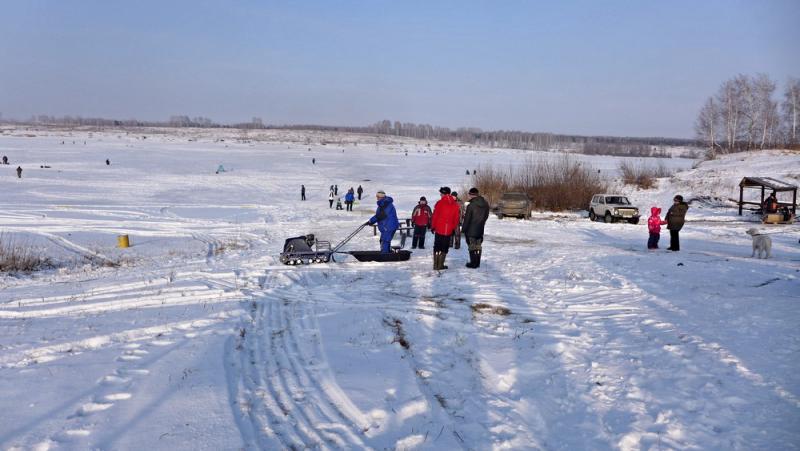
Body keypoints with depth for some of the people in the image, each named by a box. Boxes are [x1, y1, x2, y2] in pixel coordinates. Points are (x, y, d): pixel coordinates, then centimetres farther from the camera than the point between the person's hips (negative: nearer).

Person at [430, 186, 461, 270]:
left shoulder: (439, 203, -8)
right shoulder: (455, 205, 2)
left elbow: (435, 216, -6)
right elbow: (456, 218, 6)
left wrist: (433, 227, 4)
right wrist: (454, 228, 15)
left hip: (439, 229, -2)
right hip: (448, 230, 2)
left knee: (437, 247, 8)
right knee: (444, 248, 10)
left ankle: (436, 265, 6)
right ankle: (440, 265, 8)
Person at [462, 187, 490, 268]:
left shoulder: (470, 206, -19)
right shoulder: (485, 204, 2)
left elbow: (467, 219, -15)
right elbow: (486, 216, 11)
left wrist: (463, 229, -5)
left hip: (471, 231, -6)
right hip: (480, 230, 6)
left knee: (472, 246, 2)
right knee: (478, 246, 14)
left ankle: (473, 263, 5)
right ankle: (477, 263, 21)